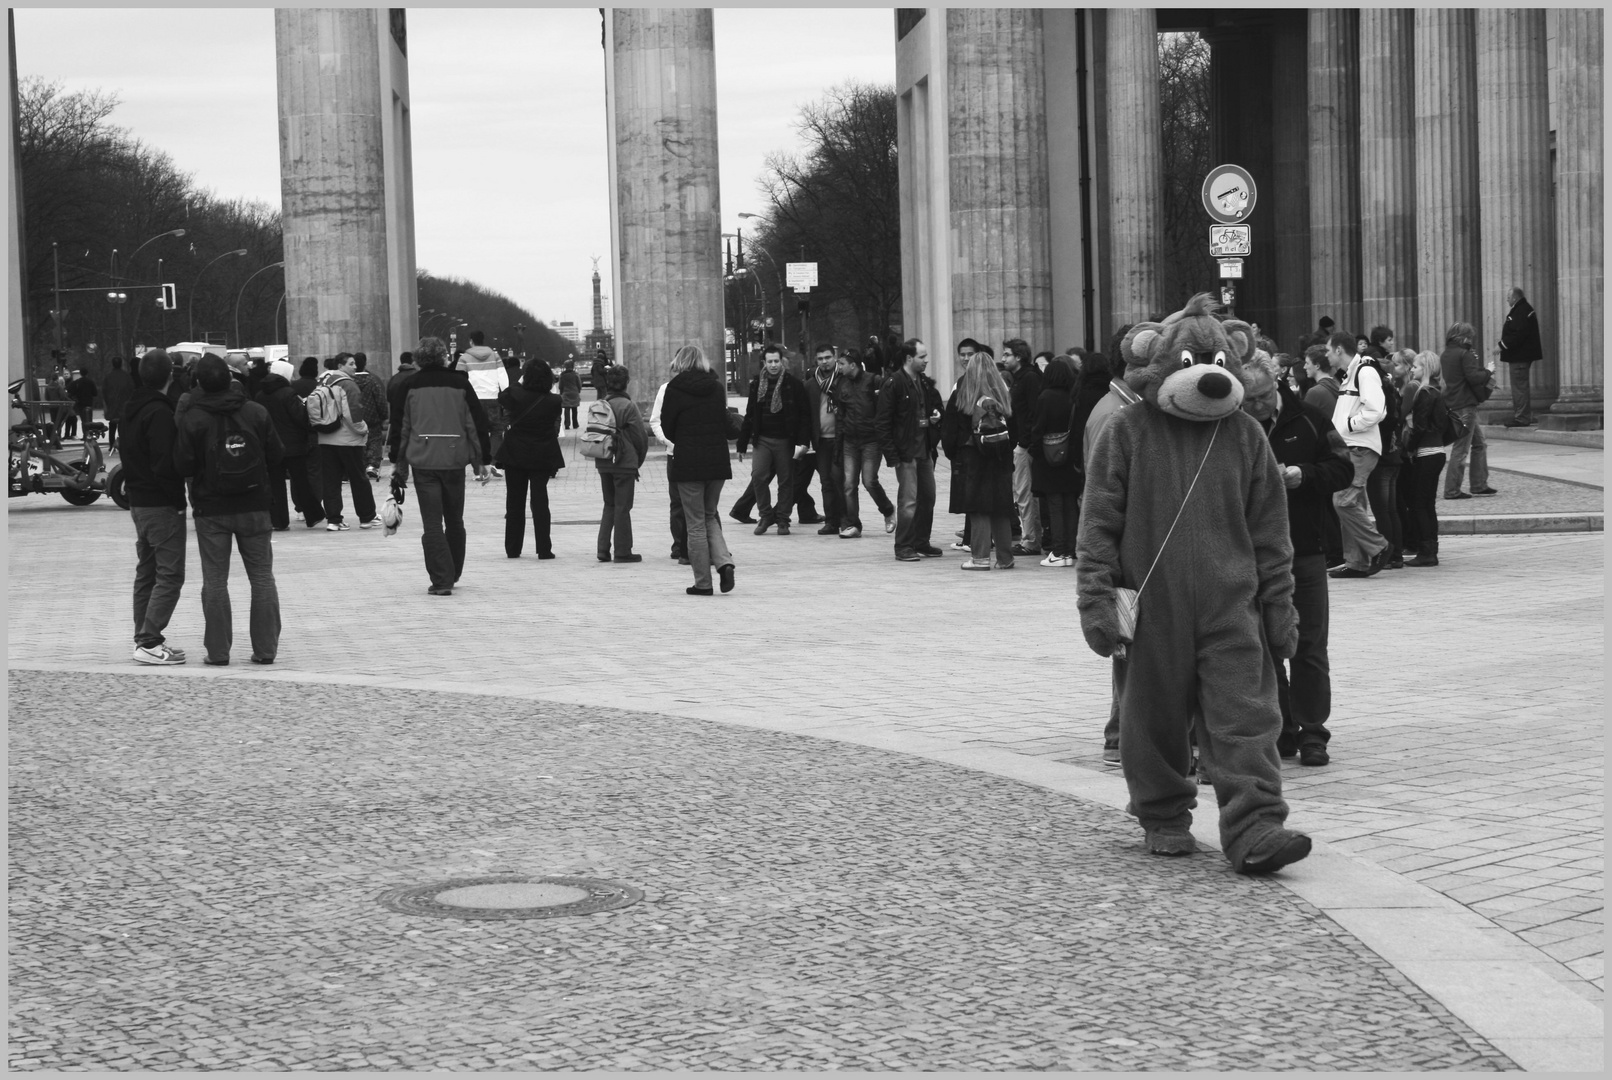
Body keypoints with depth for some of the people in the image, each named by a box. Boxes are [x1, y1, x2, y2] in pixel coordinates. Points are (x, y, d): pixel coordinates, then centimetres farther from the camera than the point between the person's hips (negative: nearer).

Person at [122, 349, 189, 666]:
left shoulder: (131, 409, 11)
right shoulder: (160, 413, -18)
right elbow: (165, 464, -22)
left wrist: (132, 484, 16)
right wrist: (178, 496, -11)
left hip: (138, 501, 9)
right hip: (163, 505, -9)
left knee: (146, 572, 16)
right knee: (170, 574, -7)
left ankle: (145, 637, 19)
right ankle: (150, 643, -12)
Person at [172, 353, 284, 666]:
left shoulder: (192, 419, -10)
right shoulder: (257, 412, -3)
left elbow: (184, 467, -10)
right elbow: (276, 456, 1)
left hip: (211, 509, -2)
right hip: (254, 506, 2)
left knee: (215, 581, 5)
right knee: (262, 577, 9)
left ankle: (218, 651, 5)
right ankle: (265, 648, 8)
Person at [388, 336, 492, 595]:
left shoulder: (410, 386, 1)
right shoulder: (459, 383, 1)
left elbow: (400, 425, 5)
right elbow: (477, 422, 2)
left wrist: (397, 461, 13)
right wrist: (481, 460, 9)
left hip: (422, 460, -1)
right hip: (454, 458, 1)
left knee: (432, 523, -1)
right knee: (454, 520, 16)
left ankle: (441, 580, -9)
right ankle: (453, 575, 27)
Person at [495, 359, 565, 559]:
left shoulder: (515, 396, -13)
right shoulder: (553, 402, -12)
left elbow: (501, 397, 9)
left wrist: (519, 383, 18)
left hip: (515, 455, 0)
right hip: (542, 458, 0)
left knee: (514, 503, 10)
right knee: (540, 502, 3)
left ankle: (513, 549, 14)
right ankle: (544, 549, -2)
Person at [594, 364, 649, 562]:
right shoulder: (627, 406, -13)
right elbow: (640, 435, -9)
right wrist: (639, 460, 6)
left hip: (603, 463, 5)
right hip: (624, 462, -5)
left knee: (609, 505, 16)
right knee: (622, 507, 3)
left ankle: (603, 549, 12)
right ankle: (623, 551, 6)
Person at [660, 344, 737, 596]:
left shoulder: (675, 388, -7)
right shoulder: (717, 387, 4)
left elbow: (667, 427, -2)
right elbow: (725, 425, 9)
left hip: (688, 462, -4)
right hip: (717, 460, 4)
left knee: (696, 523, 3)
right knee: (710, 516, 18)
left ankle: (703, 582, 4)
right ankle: (723, 561, -5)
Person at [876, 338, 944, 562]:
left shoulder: (926, 384, 13)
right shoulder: (893, 384, -10)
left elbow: (936, 407, 30)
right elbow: (882, 422, -12)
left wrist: (936, 416, 4)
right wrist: (891, 455, -16)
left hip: (925, 450, 8)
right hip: (905, 451, -8)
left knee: (928, 498, 10)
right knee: (908, 501, -8)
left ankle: (921, 543, 20)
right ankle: (903, 547, -1)